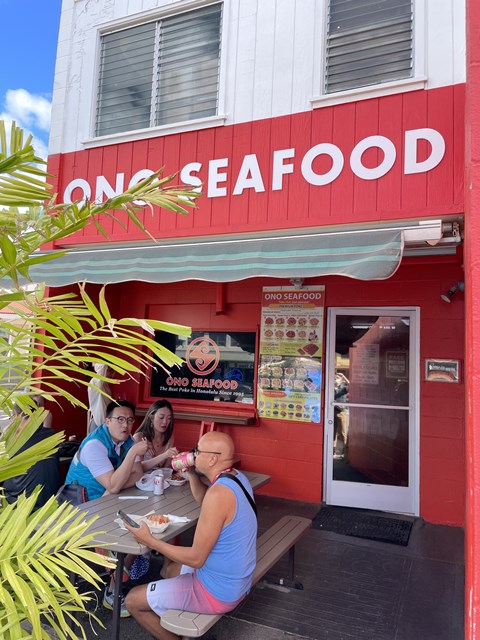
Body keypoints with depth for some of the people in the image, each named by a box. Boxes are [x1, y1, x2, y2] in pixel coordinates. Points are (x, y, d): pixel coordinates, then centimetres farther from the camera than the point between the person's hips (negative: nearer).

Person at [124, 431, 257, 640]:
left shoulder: (219, 493, -30)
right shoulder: (237, 477, -1)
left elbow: (196, 558, -24)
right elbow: (203, 500, 18)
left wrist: (150, 541, -19)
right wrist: (191, 473, 4)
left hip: (217, 591, -9)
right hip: (236, 581, 9)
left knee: (132, 600, 3)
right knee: (168, 569, 29)